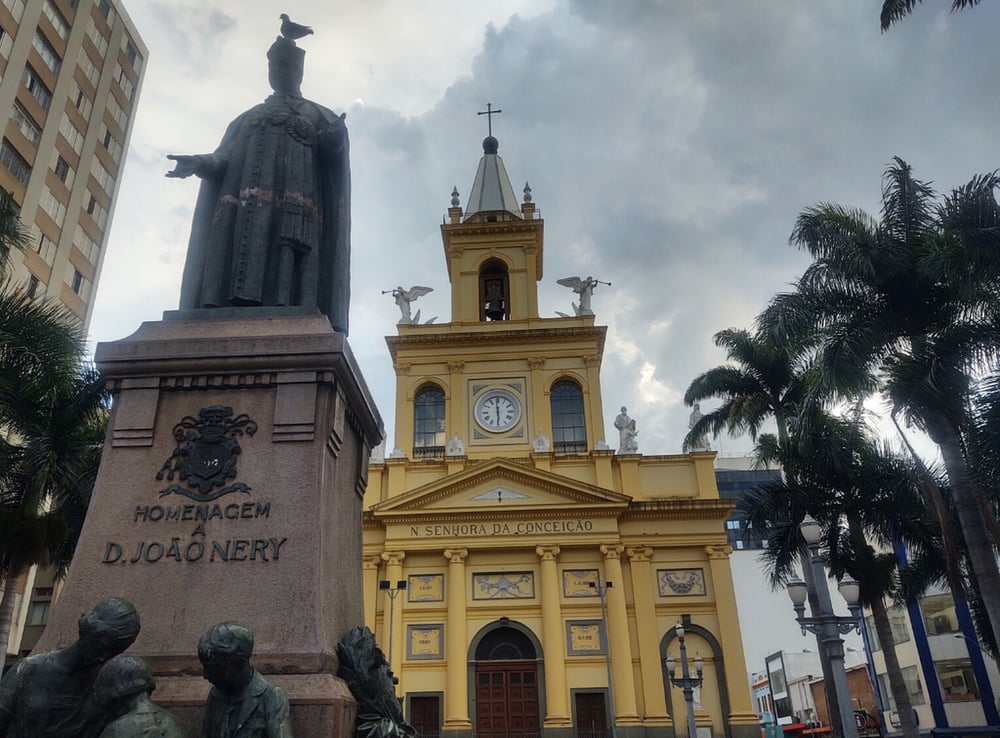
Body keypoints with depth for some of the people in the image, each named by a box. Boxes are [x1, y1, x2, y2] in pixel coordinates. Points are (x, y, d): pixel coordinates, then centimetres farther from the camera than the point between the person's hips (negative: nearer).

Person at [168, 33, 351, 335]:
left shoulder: (321, 117, 27)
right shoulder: (246, 119, 36)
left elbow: (335, 160, 10)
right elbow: (223, 159, 22)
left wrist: (332, 144, -15)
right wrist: (198, 163, -1)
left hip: (294, 207, -3)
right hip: (242, 206, 3)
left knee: (287, 297, -22)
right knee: (231, 295, -17)